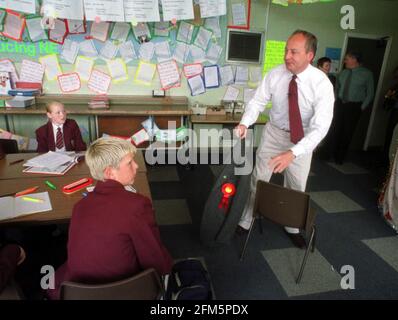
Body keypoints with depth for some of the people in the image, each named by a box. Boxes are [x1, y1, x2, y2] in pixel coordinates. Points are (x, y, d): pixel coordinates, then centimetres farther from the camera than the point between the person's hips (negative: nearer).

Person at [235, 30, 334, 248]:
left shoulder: (322, 83, -25)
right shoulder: (274, 75, -18)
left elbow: (320, 127, -30)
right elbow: (258, 101, -10)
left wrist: (292, 153, -44)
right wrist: (245, 123, -32)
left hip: (303, 139, -1)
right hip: (274, 133, 1)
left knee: (297, 187, 14)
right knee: (259, 180, 8)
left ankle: (292, 227, 39)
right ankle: (245, 222, 28)